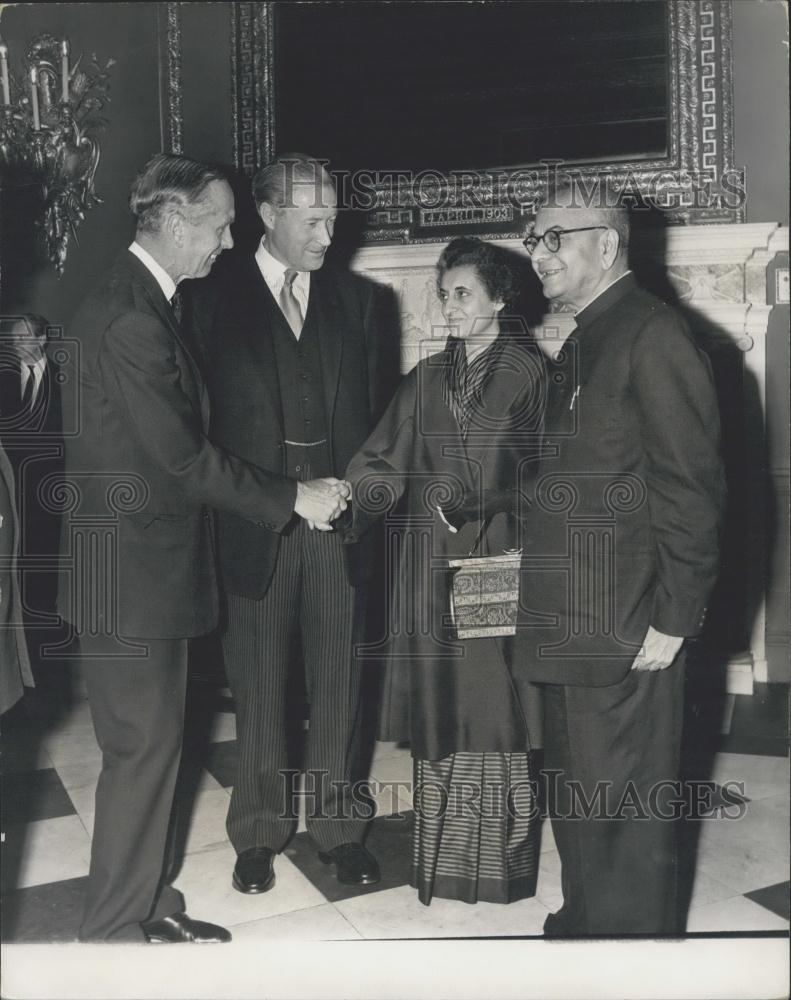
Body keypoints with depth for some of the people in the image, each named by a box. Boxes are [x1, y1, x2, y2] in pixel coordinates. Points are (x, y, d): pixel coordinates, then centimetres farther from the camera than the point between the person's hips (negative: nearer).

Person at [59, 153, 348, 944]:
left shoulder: (144, 301, 11)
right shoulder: (129, 317, -20)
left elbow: (183, 439, 12)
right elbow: (182, 457, -21)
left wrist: (295, 492, 7)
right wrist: (290, 498, -12)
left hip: (152, 561, 10)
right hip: (129, 572, -10)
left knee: (153, 744, 17)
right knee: (141, 748, 3)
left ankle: (141, 904, 33)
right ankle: (114, 929, 22)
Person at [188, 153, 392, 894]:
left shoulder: (354, 298, 9)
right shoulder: (217, 298, 0)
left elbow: (375, 407, 9)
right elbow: (202, 415, -3)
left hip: (339, 520, 2)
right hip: (252, 522, -2)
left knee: (337, 683, 10)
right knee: (259, 687, 9)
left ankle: (336, 823, 27)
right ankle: (258, 832, 26)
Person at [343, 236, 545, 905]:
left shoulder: (529, 373, -1)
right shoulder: (427, 378, 11)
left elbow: (546, 474, -4)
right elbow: (386, 465, 3)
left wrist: (479, 505, -15)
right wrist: (347, 497, -14)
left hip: (499, 563, -3)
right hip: (431, 563, 4)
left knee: (494, 704, 2)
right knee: (439, 706, 8)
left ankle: (500, 862, 19)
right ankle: (441, 857, 23)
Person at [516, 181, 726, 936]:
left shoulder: (652, 335, -12)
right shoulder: (582, 343, 15)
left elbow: (691, 487, -16)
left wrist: (673, 620, -16)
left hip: (625, 631, -9)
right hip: (572, 622, 9)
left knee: (622, 808, 5)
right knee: (574, 794, 20)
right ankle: (583, 919, 39)